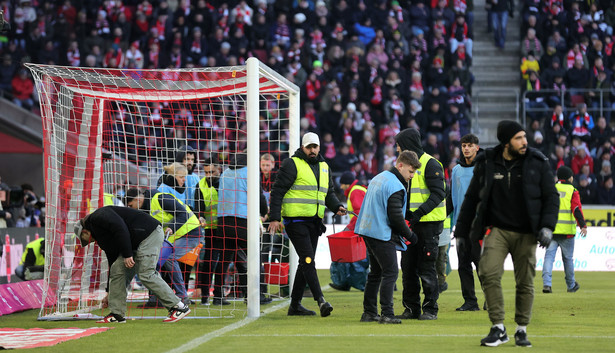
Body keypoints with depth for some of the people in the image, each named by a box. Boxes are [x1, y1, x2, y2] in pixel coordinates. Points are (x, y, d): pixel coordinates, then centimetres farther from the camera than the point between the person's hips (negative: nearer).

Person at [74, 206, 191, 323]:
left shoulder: (98, 216, -5)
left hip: (150, 234, -10)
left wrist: (127, 254, -21)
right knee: (117, 269, 6)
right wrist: (109, 292, 28)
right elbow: (112, 259, 26)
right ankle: (117, 314, 7)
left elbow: (120, 228, -21)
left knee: (146, 274, -15)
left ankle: (179, 307, -11)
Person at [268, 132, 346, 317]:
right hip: (296, 220, -8)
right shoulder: (292, 164, -5)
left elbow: (329, 193, 23)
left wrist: (337, 207, 2)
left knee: (306, 263, 10)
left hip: (314, 222, 8)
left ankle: (295, 305, 17)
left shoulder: (324, 167, 17)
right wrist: (274, 218, -14)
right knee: (308, 260, -15)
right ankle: (320, 300, -22)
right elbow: (278, 191, -7)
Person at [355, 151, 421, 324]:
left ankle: (369, 312, 17)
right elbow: (396, 217, -19)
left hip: (369, 231, 10)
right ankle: (386, 314, -13)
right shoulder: (395, 186, -15)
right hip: (383, 235, -10)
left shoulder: (378, 178, 15)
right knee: (390, 273, -7)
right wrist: (410, 235, -5)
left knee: (376, 273, 15)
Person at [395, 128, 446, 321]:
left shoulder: (430, 164, -10)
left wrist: (419, 212, -24)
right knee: (408, 267, 7)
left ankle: (430, 309, 2)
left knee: (426, 268, -5)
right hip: (410, 224, 8)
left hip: (429, 223, -8)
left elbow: (438, 194, -16)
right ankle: (411, 308, 14)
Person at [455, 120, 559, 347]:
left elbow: (551, 197, 6)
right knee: (489, 273, -18)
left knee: (525, 282, 1)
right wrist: (462, 233, 11)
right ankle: (498, 329, -10)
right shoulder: (486, 164, 2)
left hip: (526, 234, 0)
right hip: (497, 230, 0)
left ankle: (522, 330, 17)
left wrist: (547, 226, -8)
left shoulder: (538, 163, 1)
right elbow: (471, 199, 12)